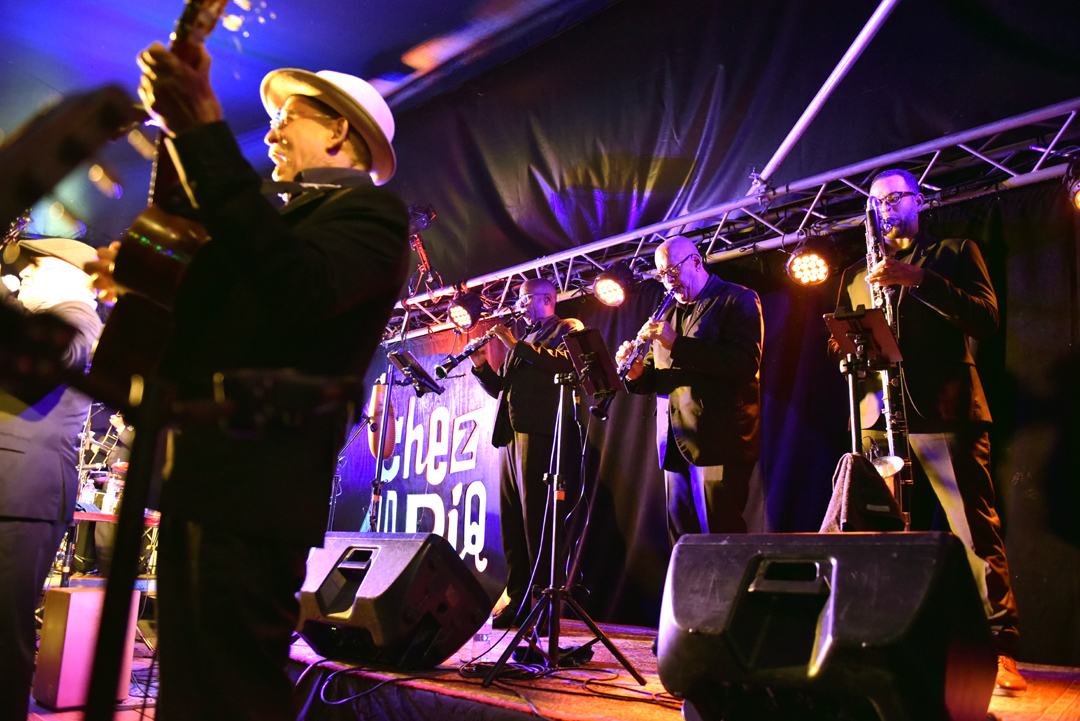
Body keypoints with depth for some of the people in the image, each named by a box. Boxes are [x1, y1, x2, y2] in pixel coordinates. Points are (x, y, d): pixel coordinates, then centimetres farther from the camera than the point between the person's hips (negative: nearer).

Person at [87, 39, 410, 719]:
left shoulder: (369, 209, -5)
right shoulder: (292, 214, 24)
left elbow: (298, 285, -25)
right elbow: (214, 313, 27)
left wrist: (205, 134, -24)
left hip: (250, 491, -10)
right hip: (201, 483, 10)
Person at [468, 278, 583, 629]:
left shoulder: (567, 329, 5)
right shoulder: (525, 341, 28)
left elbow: (565, 366, -16)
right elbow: (502, 389, 26)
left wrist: (515, 345, -11)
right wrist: (482, 366, 9)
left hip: (542, 433, -8)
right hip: (514, 435, 8)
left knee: (537, 520, -11)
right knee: (512, 522, 6)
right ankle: (518, 600, 12)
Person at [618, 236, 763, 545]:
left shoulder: (738, 300, 0)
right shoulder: (669, 313, 22)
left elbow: (745, 363, -16)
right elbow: (656, 376, 21)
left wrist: (678, 344, -20)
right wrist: (637, 372, -4)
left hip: (718, 442, -7)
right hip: (675, 444, 7)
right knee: (682, 540, 8)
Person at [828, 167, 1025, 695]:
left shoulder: (955, 253, 11)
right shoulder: (856, 274, 21)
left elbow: (985, 320, -4)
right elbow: (840, 343, 20)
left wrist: (918, 279, -13)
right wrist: (845, 345, -4)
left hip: (946, 411, -3)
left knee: (977, 532, -4)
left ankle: (1001, 650, 6)